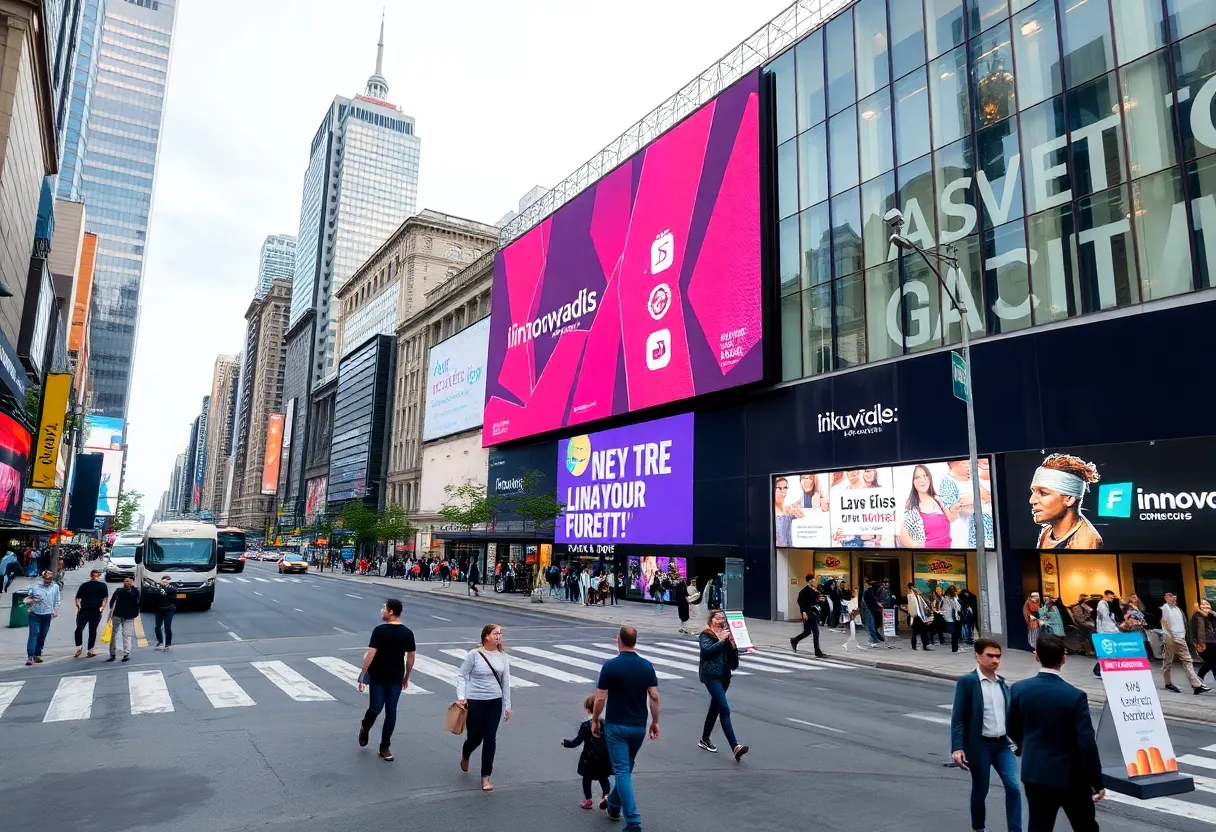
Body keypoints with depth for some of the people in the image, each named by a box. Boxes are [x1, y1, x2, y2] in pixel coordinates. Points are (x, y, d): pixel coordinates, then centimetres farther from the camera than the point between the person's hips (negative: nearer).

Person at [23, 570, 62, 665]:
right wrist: (33, 600, -18)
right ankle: (30, 656, -13)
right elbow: (27, 599, 3)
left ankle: (37, 655, 16)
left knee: (42, 636, 6)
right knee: (33, 634, -11)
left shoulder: (55, 587, 5)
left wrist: (56, 610, -3)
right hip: (35, 614, -2)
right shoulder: (34, 586, -2)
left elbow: (58, 600, 9)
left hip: (47, 615, 2)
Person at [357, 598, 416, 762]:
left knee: (375, 708, 9)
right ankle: (385, 747, 18)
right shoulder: (408, 633, -1)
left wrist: (362, 675, -8)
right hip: (396, 679, 2)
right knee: (391, 711, 3)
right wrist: (406, 678, 17)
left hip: (377, 677, -2)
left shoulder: (380, 630, -12)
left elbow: (370, 655, -14)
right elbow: (410, 658, 6)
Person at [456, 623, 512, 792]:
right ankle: (465, 756, 43)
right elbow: (462, 676, -5)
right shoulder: (474, 655, -11)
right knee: (475, 737, 6)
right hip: (474, 701, -3)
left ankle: (485, 777, 16)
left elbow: (506, 682, 6)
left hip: (495, 702, 3)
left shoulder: (503, 657, 1)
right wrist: (461, 697, -15)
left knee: (490, 738, 2)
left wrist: (507, 705, 7)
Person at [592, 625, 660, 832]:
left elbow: (600, 698, -11)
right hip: (639, 726, 4)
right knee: (626, 768, 22)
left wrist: (595, 719, 4)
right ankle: (614, 805, 38)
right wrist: (655, 721, 8)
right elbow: (654, 696, -3)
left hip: (616, 725, -4)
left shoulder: (610, 665, -14)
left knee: (622, 771, -1)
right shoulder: (647, 666, -3)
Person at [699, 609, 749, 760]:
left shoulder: (727, 633, 15)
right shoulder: (705, 635, 0)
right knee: (725, 709, -16)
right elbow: (707, 650, -18)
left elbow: (734, 654, 9)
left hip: (724, 675, 7)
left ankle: (704, 740, 32)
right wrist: (721, 640, -18)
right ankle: (735, 747, -22)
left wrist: (732, 642, -8)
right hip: (711, 675, -7)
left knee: (715, 708, 16)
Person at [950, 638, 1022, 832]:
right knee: (980, 790, 8)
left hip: (1003, 744, 5)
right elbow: (958, 718, -13)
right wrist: (957, 748, -20)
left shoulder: (1002, 683, 9)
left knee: (1013, 787, -6)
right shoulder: (966, 682, -10)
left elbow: (1008, 714, 16)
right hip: (979, 745, -4)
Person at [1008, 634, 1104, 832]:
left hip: (1034, 773, 3)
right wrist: (1097, 782, -5)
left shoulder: (1019, 689, -7)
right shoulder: (1075, 696, -18)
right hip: (1070, 775, -3)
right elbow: (1087, 744, -18)